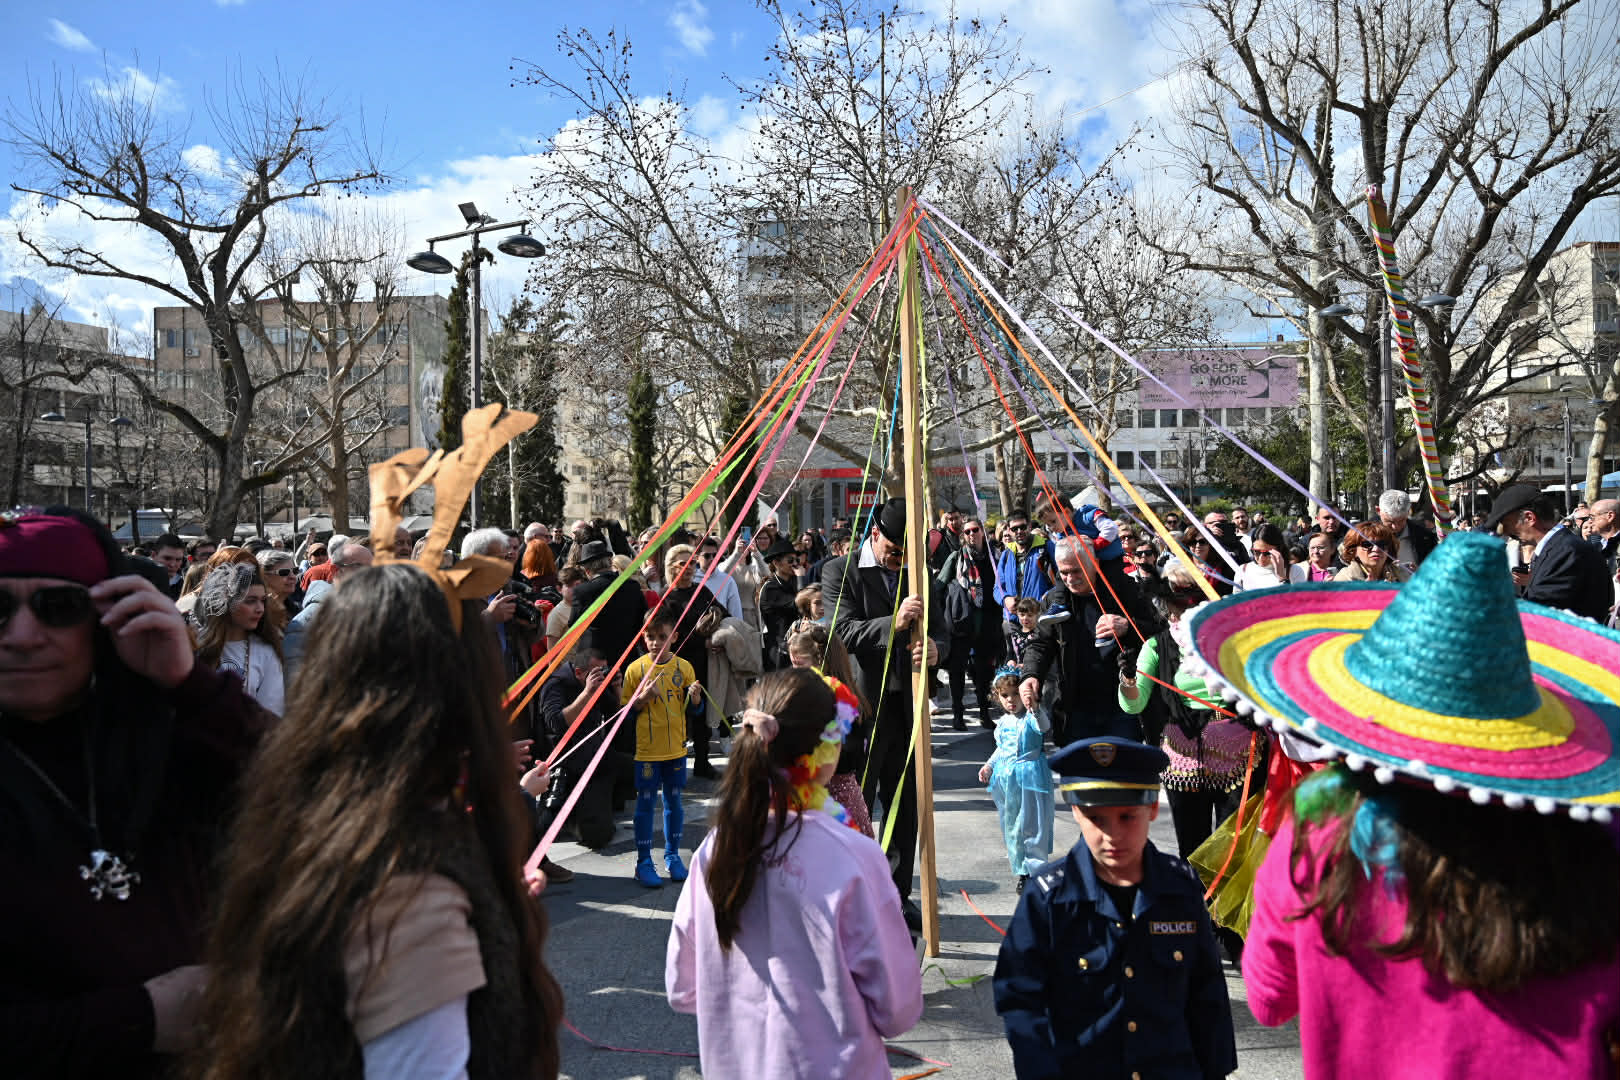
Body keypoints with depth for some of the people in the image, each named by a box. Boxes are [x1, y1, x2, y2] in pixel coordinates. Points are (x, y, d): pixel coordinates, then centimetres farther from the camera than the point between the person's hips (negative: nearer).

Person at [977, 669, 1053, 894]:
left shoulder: (1031, 717, -10)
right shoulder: (1003, 722, 10)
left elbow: (1044, 726, -34)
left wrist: (1035, 709, -52)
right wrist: (989, 765, 13)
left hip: (1029, 779, -7)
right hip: (1005, 780, 7)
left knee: (1031, 825, -6)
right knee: (1010, 826, 14)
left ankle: (1035, 871, 1)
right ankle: (1022, 872, 29)